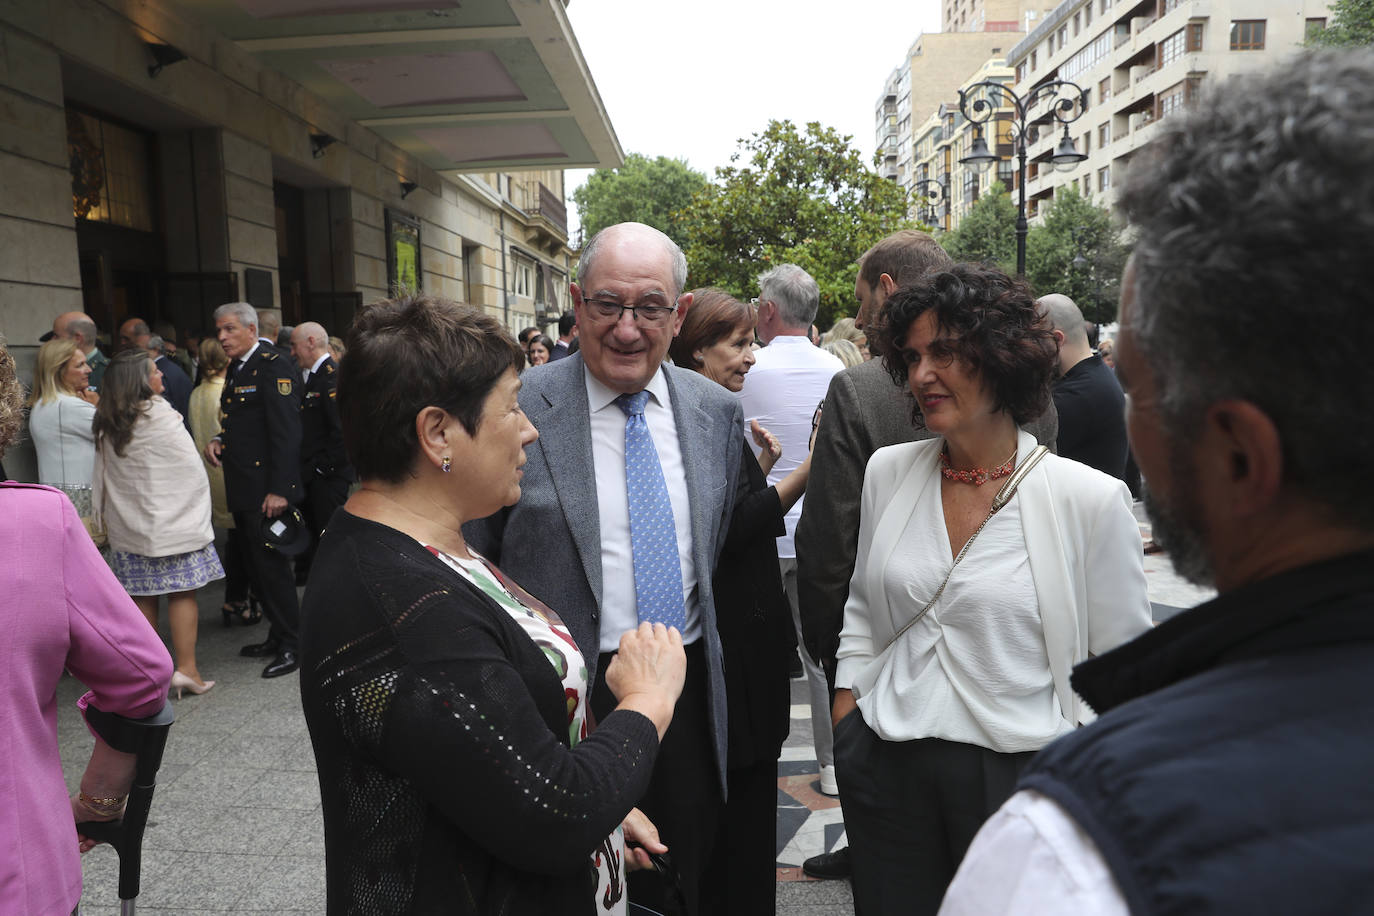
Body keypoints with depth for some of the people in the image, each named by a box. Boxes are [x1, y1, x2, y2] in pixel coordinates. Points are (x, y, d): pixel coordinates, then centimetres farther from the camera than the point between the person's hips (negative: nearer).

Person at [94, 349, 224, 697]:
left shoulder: (106, 424, 4)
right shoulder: (160, 416, -13)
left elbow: (103, 477, 12)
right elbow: (191, 470, -10)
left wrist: (108, 516, 21)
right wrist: (197, 511, 4)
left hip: (128, 525, 6)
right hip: (170, 520, -5)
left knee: (142, 597, 10)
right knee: (182, 593, 0)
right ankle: (186, 669, -1)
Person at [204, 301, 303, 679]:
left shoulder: (271, 365, -13)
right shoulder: (236, 369, 16)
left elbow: (287, 431, -19)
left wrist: (279, 489, -23)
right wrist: (219, 441, 5)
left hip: (267, 488, -9)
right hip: (244, 490, 10)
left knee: (271, 563, -5)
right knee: (256, 566, 15)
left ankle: (291, 646, 6)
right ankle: (278, 636, 26)